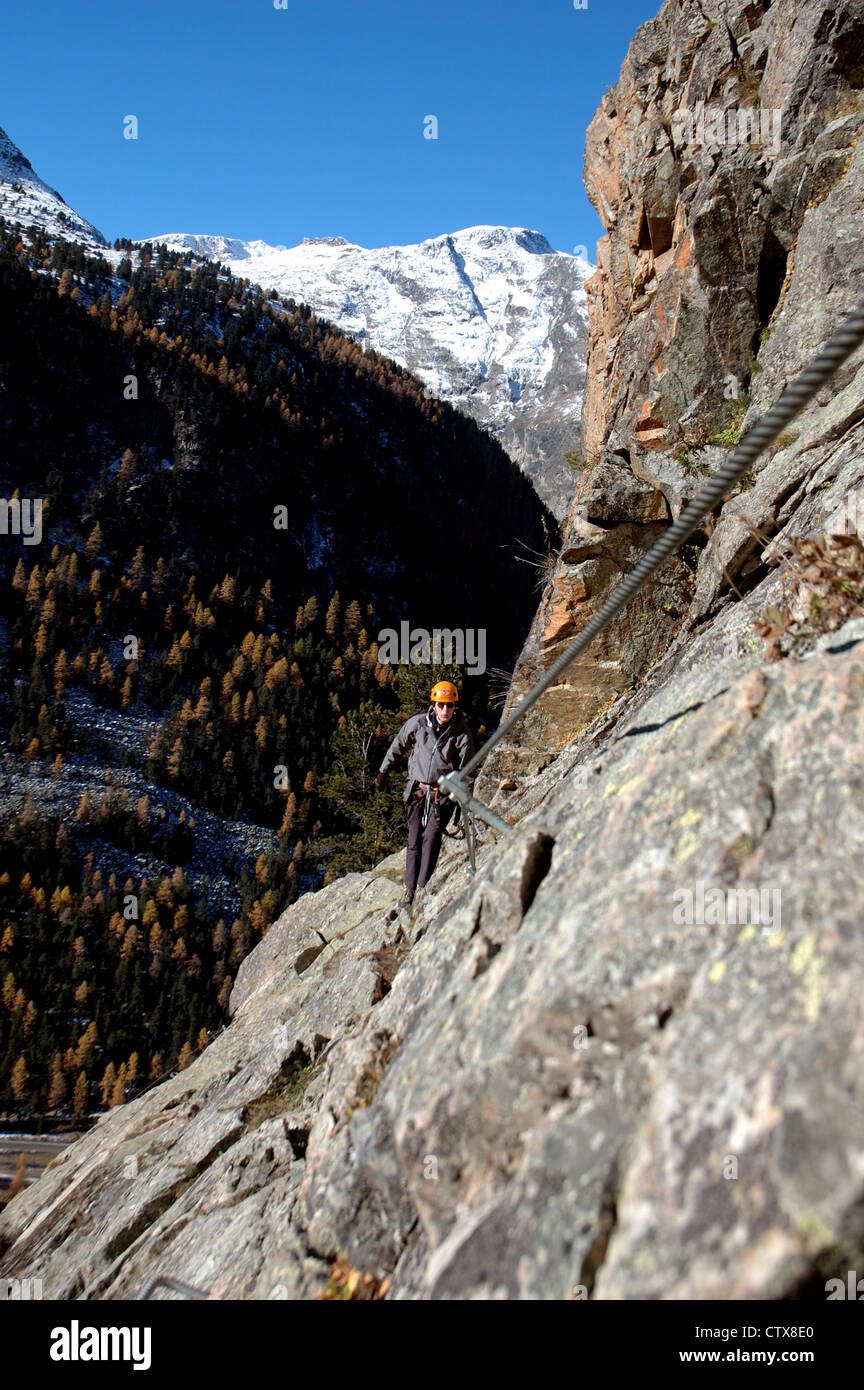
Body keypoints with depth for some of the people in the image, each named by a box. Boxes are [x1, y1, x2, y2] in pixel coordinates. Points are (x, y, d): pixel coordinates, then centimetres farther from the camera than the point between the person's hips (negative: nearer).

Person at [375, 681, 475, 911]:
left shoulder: (462, 733, -8)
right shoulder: (417, 723, -4)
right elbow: (398, 746, 13)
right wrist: (383, 771, 20)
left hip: (444, 792, -2)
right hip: (417, 788, 2)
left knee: (431, 836, -17)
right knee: (414, 840, 3)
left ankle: (422, 887, -14)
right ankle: (409, 889, 13)